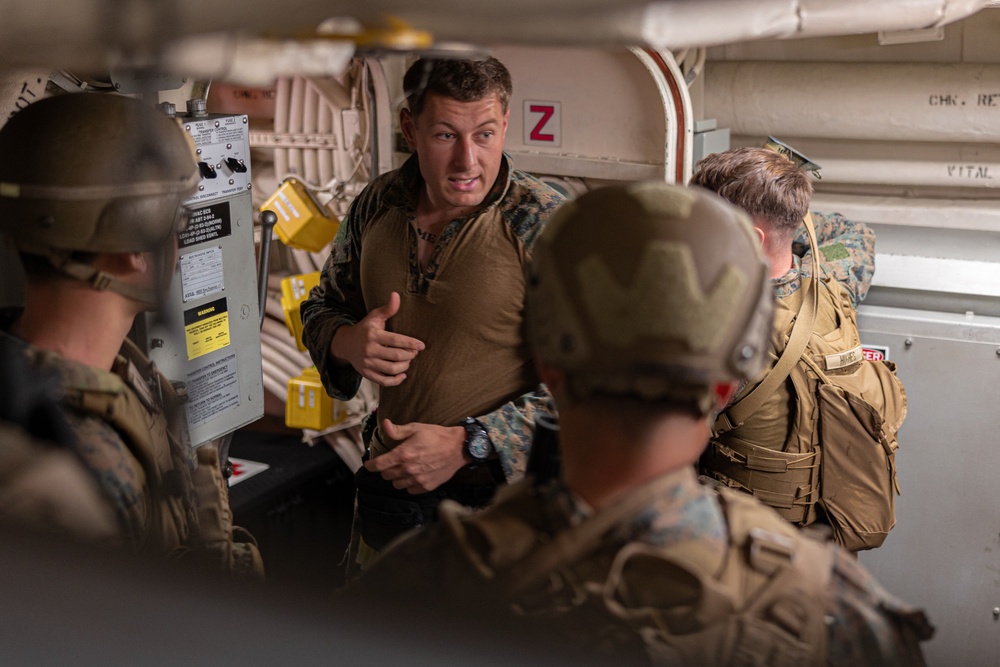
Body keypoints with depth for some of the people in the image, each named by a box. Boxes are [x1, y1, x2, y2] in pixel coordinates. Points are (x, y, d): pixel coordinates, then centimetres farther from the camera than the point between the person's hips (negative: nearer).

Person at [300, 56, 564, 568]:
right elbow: (321, 307, 14)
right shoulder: (376, 205, -1)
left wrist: (466, 444, -25)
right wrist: (345, 343, -10)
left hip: (496, 496, -5)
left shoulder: (546, 224, -18)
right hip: (386, 480, 5)